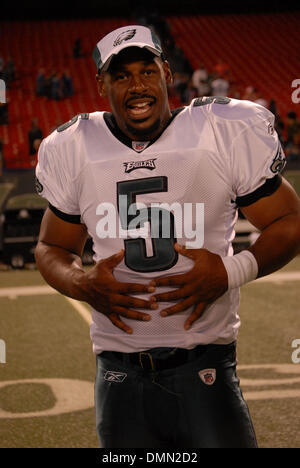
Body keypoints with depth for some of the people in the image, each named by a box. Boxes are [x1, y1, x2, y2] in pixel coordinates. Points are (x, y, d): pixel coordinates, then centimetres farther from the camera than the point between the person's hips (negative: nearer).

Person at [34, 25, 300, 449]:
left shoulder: (226, 132, -4)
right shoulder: (72, 150, 3)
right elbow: (52, 249, 15)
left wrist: (231, 273, -15)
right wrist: (83, 284, -8)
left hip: (207, 369, -2)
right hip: (120, 376, 2)